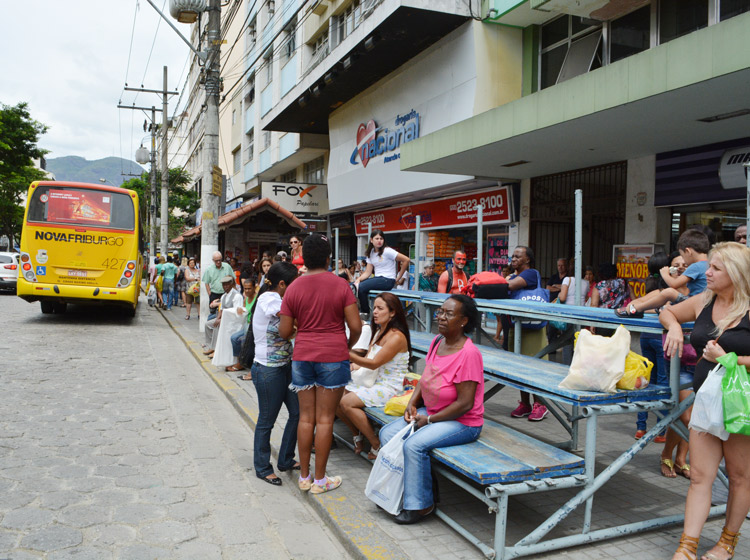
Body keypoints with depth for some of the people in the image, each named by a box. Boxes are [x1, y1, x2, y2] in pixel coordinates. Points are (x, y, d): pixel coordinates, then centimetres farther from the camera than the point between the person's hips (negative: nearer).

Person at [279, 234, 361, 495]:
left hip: (302, 357, 3)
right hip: (333, 356, -2)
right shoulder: (341, 285, -6)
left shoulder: (293, 288, 0)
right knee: (325, 419, 4)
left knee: (306, 417, 11)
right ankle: (320, 479, 13)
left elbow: (284, 332, 0)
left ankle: (304, 476, 22)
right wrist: (348, 346, 12)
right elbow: (355, 326, -7)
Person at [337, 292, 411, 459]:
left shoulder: (397, 337, -17)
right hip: (374, 382, 9)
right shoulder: (378, 331, 12)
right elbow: (368, 358, 13)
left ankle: (377, 445, -10)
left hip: (391, 388, -9)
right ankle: (357, 434, 13)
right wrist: (356, 364, -9)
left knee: (347, 402, -23)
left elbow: (374, 363, -20)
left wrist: (349, 355, -26)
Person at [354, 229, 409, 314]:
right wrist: (359, 279, -12)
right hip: (377, 278, 7)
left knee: (361, 287, -26)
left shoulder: (387, 251, -9)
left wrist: (398, 278, -8)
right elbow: (368, 272, 8)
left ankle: (366, 313, -9)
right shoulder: (371, 253, 11)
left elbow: (406, 260, -12)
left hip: (388, 280, -7)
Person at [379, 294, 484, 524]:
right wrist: (412, 403, -1)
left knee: (414, 445, -26)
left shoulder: (469, 354, -23)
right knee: (387, 433, -2)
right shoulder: (437, 342, 2)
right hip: (430, 411, 9)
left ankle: (420, 504, -6)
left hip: (463, 422, -9)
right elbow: (425, 378, 15)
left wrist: (429, 420, -17)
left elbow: (465, 403, -24)